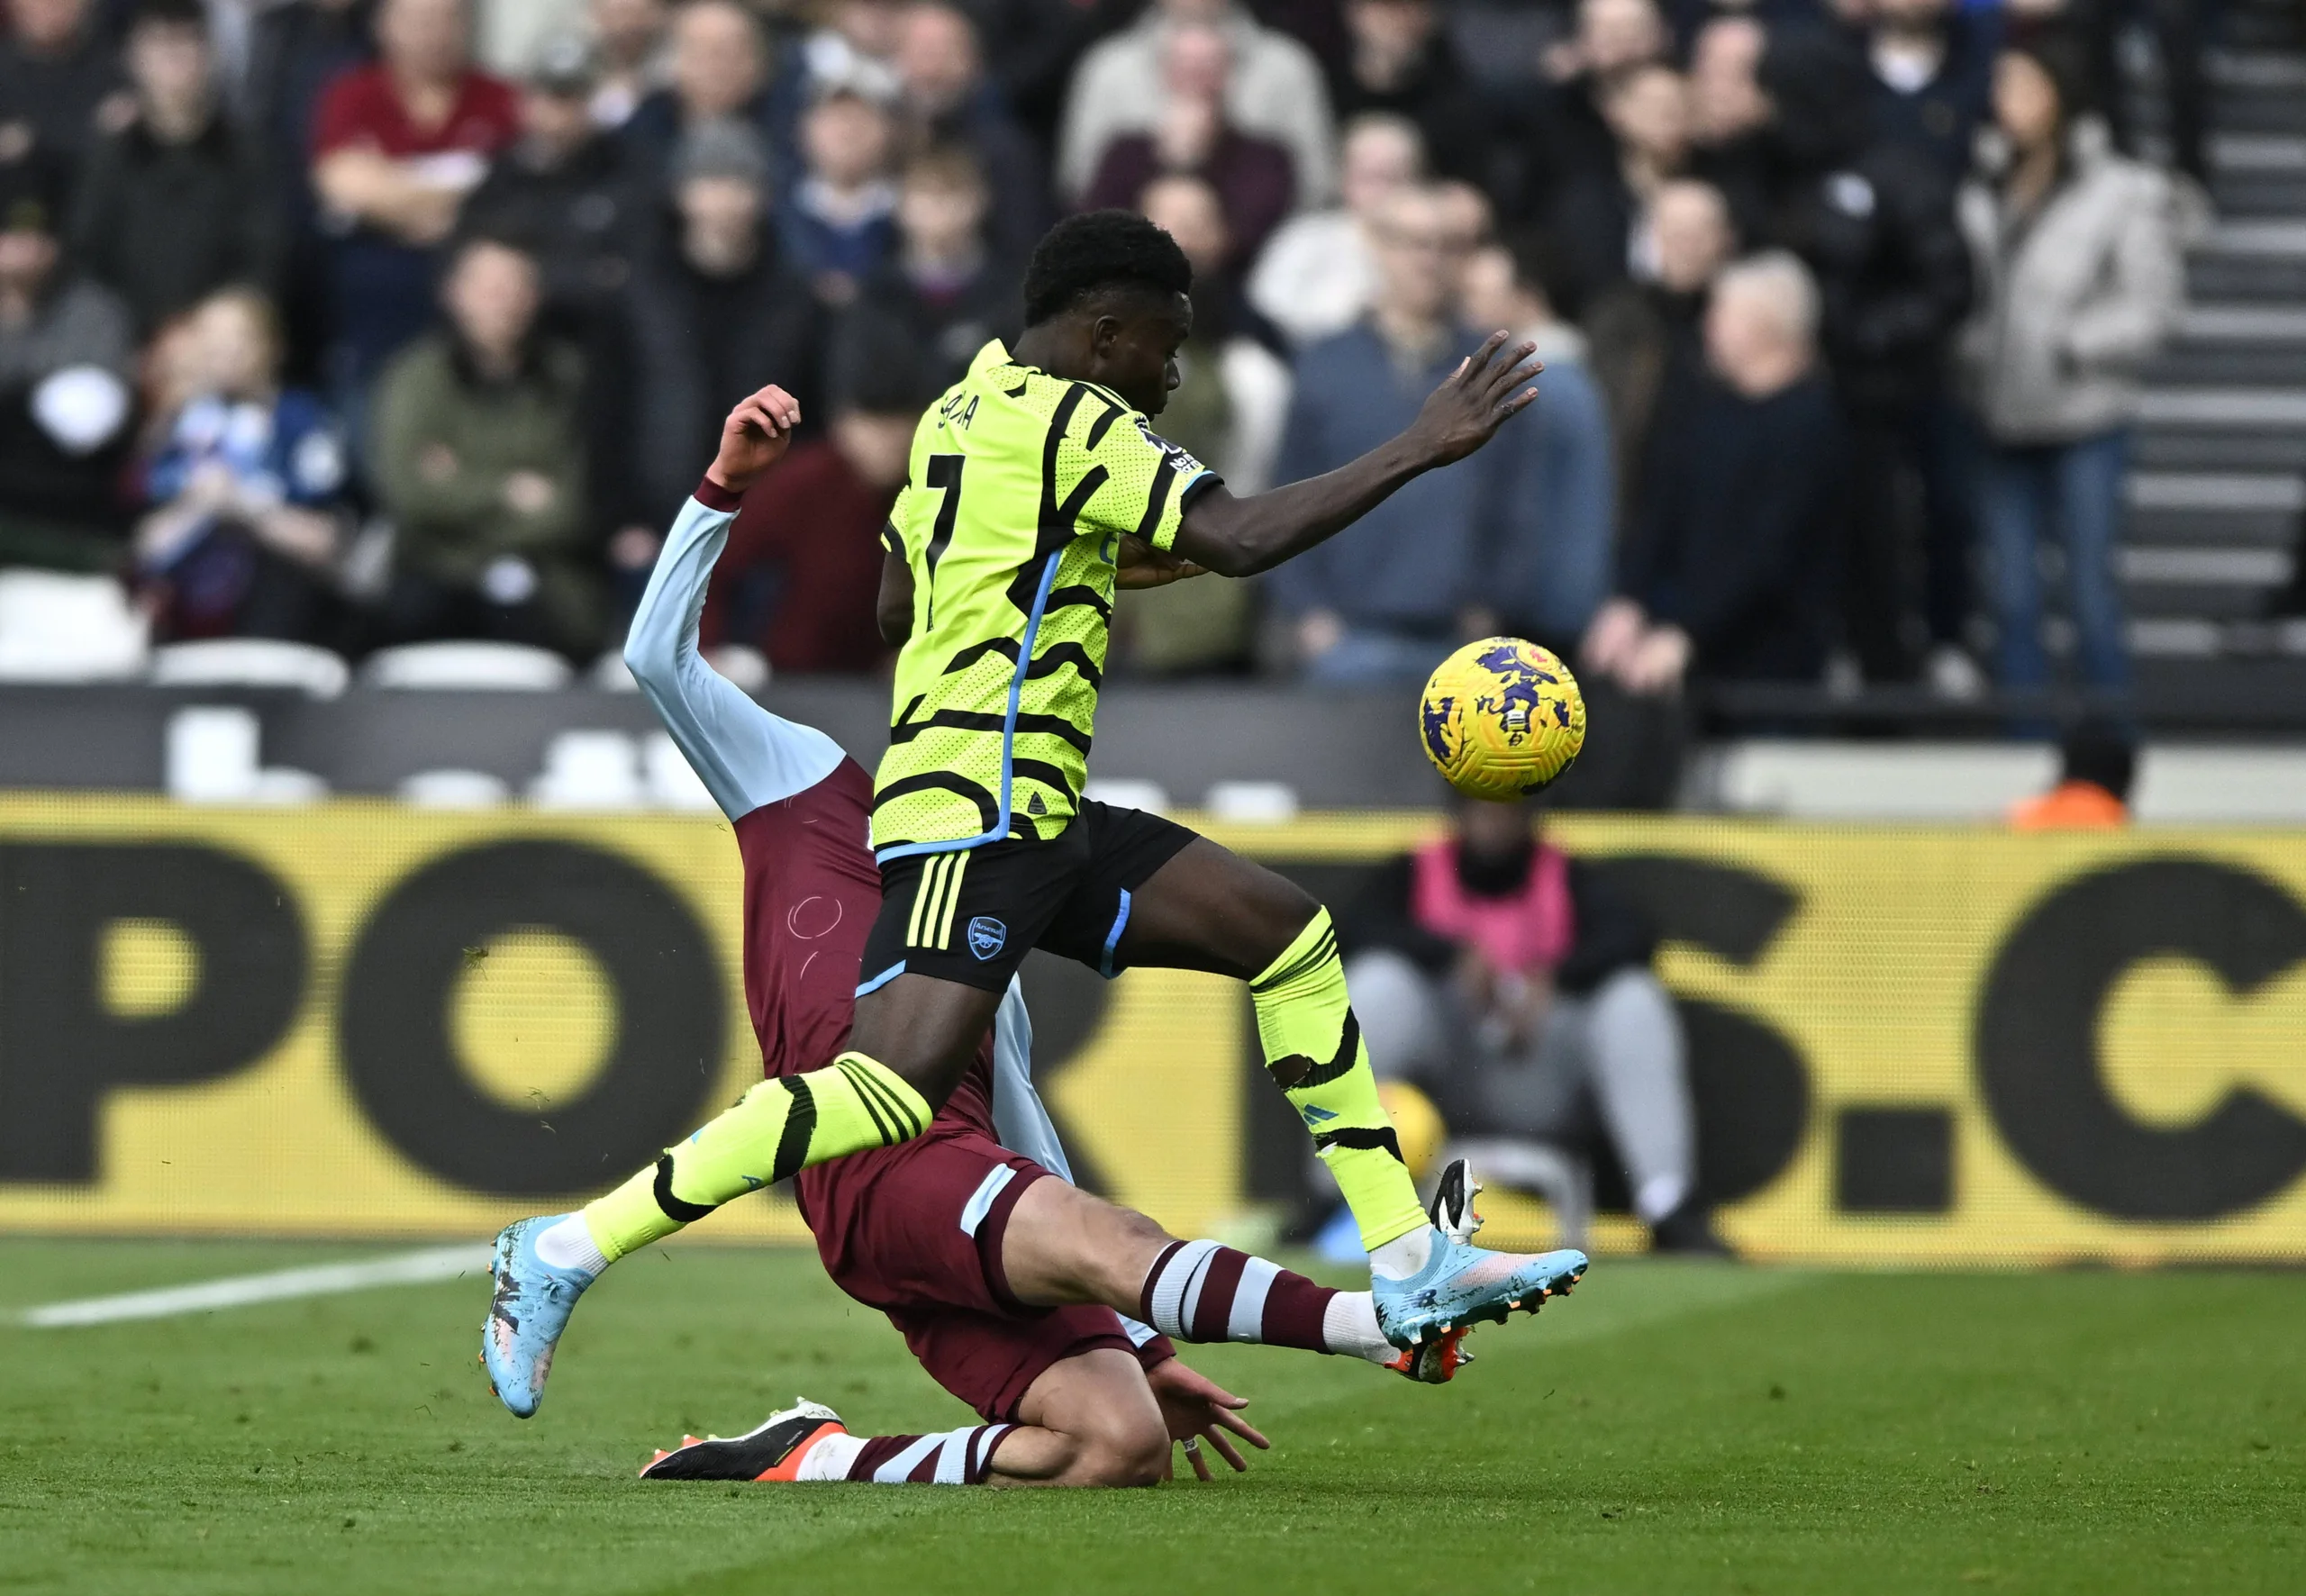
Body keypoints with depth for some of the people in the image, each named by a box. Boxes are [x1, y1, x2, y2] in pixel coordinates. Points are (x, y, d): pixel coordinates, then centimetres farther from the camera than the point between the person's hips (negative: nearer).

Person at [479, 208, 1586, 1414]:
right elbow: (1240, 540, -21)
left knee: (1290, 936, 10)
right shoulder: (1070, 420, -11)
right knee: (897, 1089, -23)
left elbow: (894, 608, 27)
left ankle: (1408, 1266, 9)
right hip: (975, 815, -11)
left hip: (1036, 819, 11)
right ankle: (569, 1252, -19)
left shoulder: (959, 412, 17)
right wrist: (1419, 452, -16)